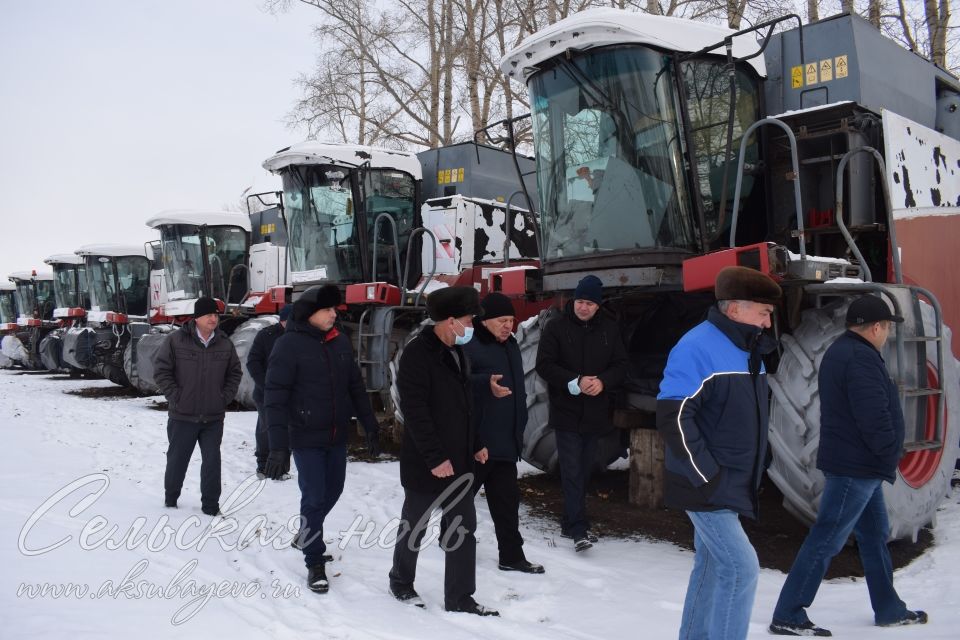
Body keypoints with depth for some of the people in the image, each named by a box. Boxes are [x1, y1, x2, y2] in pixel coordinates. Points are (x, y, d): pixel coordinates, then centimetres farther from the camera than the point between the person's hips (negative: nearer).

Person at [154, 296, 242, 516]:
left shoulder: (225, 344, 1)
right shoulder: (176, 340, -8)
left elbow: (235, 372, 12)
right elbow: (161, 370, -4)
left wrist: (225, 397, 2)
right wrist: (175, 396, -9)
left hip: (214, 417, 2)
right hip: (182, 416, -2)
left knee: (212, 461, 4)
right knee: (177, 459, 12)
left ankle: (210, 505, 16)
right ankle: (171, 498, 34)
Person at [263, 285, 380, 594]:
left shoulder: (340, 342, 4)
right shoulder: (289, 345, -14)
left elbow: (356, 386, 11)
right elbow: (275, 397, -17)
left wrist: (370, 425, 10)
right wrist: (278, 446, -23)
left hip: (337, 436, 6)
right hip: (306, 438, -6)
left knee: (333, 490, 17)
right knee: (314, 497, -2)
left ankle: (307, 535, 42)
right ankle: (315, 563, 14)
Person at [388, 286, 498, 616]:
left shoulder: (458, 353, 9)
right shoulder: (417, 354, -18)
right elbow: (415, 411, -23)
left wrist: (475, 444, 18)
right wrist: (435, 458, -23)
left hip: (459, 461, 8)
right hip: (425, 464, -7)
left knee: (464, 527, 8)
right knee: (414, 527, 11)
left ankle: (459, 598, 18)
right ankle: (401, 583, 33)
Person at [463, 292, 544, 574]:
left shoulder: (510, 344, 15)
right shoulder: (468, 346, -14)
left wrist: (519, 426, 22)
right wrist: (486, 383, -40)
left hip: (505, 439, 8)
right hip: (475, 439, -8)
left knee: (507, 498, 10)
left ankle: (511, 555, 17)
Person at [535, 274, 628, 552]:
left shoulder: (609, 329, 6)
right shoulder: (556, 327, -4)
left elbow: (621, 365, 7)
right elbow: (544, 365, -8)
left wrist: (603, 382, -14)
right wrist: (575, 383, -19)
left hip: (595, 413, 4)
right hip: (566, 412, -4)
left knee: (583, 471, 12)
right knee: (572, 472, -7)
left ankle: (570, 523, 25)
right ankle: (579, 529, -7)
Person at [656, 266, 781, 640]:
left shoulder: (749, 350, 10)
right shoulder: (698, 348, -18)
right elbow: (672, 418, -23)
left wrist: (753, 469, 16)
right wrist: (707, 476, -21)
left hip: (731, 486, 9)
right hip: (706, 487, -9)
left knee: (713, 565, 15)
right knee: (741, 567, -8)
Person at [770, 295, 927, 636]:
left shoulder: (840, 352, 15)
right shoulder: (861, 358, -19)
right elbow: (875, 417, -24)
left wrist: (882, 459, 15)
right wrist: (889, 454, -9)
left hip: (860, 466, 11)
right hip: (855, 467, -11)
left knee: (874, 534, 20)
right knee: (826, 541, -7)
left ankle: (889, 609, 34)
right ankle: (787, 616, -1)